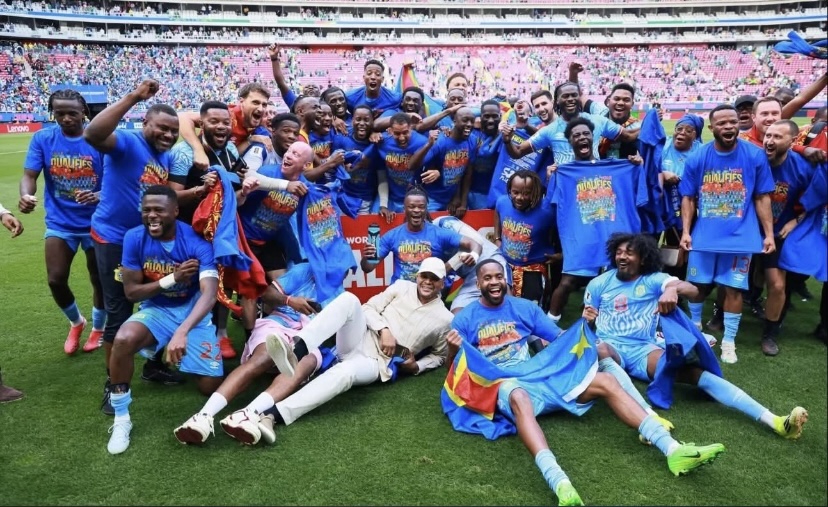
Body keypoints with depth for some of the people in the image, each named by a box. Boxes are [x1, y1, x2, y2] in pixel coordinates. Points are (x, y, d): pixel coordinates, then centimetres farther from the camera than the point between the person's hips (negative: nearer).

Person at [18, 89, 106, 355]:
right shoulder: (42, 139, -5)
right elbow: (29, 175, -8)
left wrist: (98, 196, -33)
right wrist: (26, 196, -31)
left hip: (95, 222, -1)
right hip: (60, 223, 2)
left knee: (99, 279, 10)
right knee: (55, 280, -2)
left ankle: (98, 328, 35)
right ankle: (76, 322, 29)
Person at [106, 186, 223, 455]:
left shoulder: (196, 242, -22)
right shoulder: (134, 238, -12)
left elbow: (209, 294, -33)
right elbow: (131, 292, -7)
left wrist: (182, 332, -49)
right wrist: (172, 279, -23)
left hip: (192, 311, -1)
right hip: (156, 309, 1)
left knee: (210, 387, -7)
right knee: (123, 340, -34)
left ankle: (177, 356, 30)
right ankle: (121, 420, -12)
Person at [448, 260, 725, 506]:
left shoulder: (524, 307, 15)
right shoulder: (465, 319, 5)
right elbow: (455, 369, 2)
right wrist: (452, 351, -21)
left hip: (541, 376, 5)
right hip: (505, 384, -4)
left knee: (605, 381, -12)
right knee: (520, 399, -42)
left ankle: (672, 449, -19)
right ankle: (560, 484, -61)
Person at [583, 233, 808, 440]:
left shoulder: (653, 280, 9)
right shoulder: (599, 283, 11)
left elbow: (693, 290, -8)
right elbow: (586, 322, 16)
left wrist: (673, 288, -31)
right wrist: (586, 319, -10)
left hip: (644, 349, 1)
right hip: (609, 345, 0)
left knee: (696, 373, -21)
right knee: (600, 354, -39)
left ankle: (772, 420, -30)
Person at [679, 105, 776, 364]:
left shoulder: (755, 156, -5)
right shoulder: (697, 158, -4)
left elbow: (762, 198, 0)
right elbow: (688, 198, 2)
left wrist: (769, 233, -3)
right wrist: (686, 231, -5)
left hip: (740, 235, -1)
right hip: (704, 234, 1)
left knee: (734, 289, 5)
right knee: (698, 284, 12)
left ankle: (729, 341, 19)